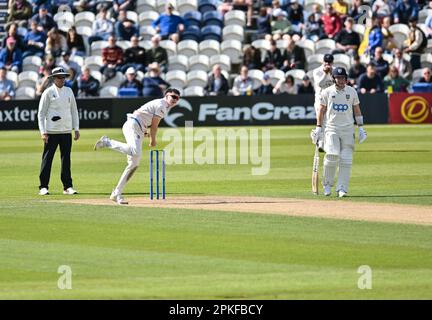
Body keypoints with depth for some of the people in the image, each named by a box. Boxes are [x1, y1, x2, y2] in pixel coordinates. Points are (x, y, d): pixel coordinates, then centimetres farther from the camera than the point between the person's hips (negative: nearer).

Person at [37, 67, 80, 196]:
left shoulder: (69, 91, 11)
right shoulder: (48, 92, -3)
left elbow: (74, 110, 16)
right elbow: (41, 113, -4)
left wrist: (76, 129, 9)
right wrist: (43, 132, -12)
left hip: (66, 131, 4)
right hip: (52, 131, -4)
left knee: (66, 159, 5)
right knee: (47, 158, -3)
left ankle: (67, 186, 8)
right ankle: (43, 187, 1)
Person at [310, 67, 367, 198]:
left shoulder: (352, 91, 7)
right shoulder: (327, 92, 3)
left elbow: (357, 110, 12)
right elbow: (321, 110, 7)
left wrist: (361, 128, 5)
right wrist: (318, 127, 2)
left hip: (348, 129, 2)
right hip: (331, 128, -2)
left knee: (346, 160, -5)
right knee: (332, 156, -16)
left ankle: (342, 188, -2)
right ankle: (327, 184, 3)